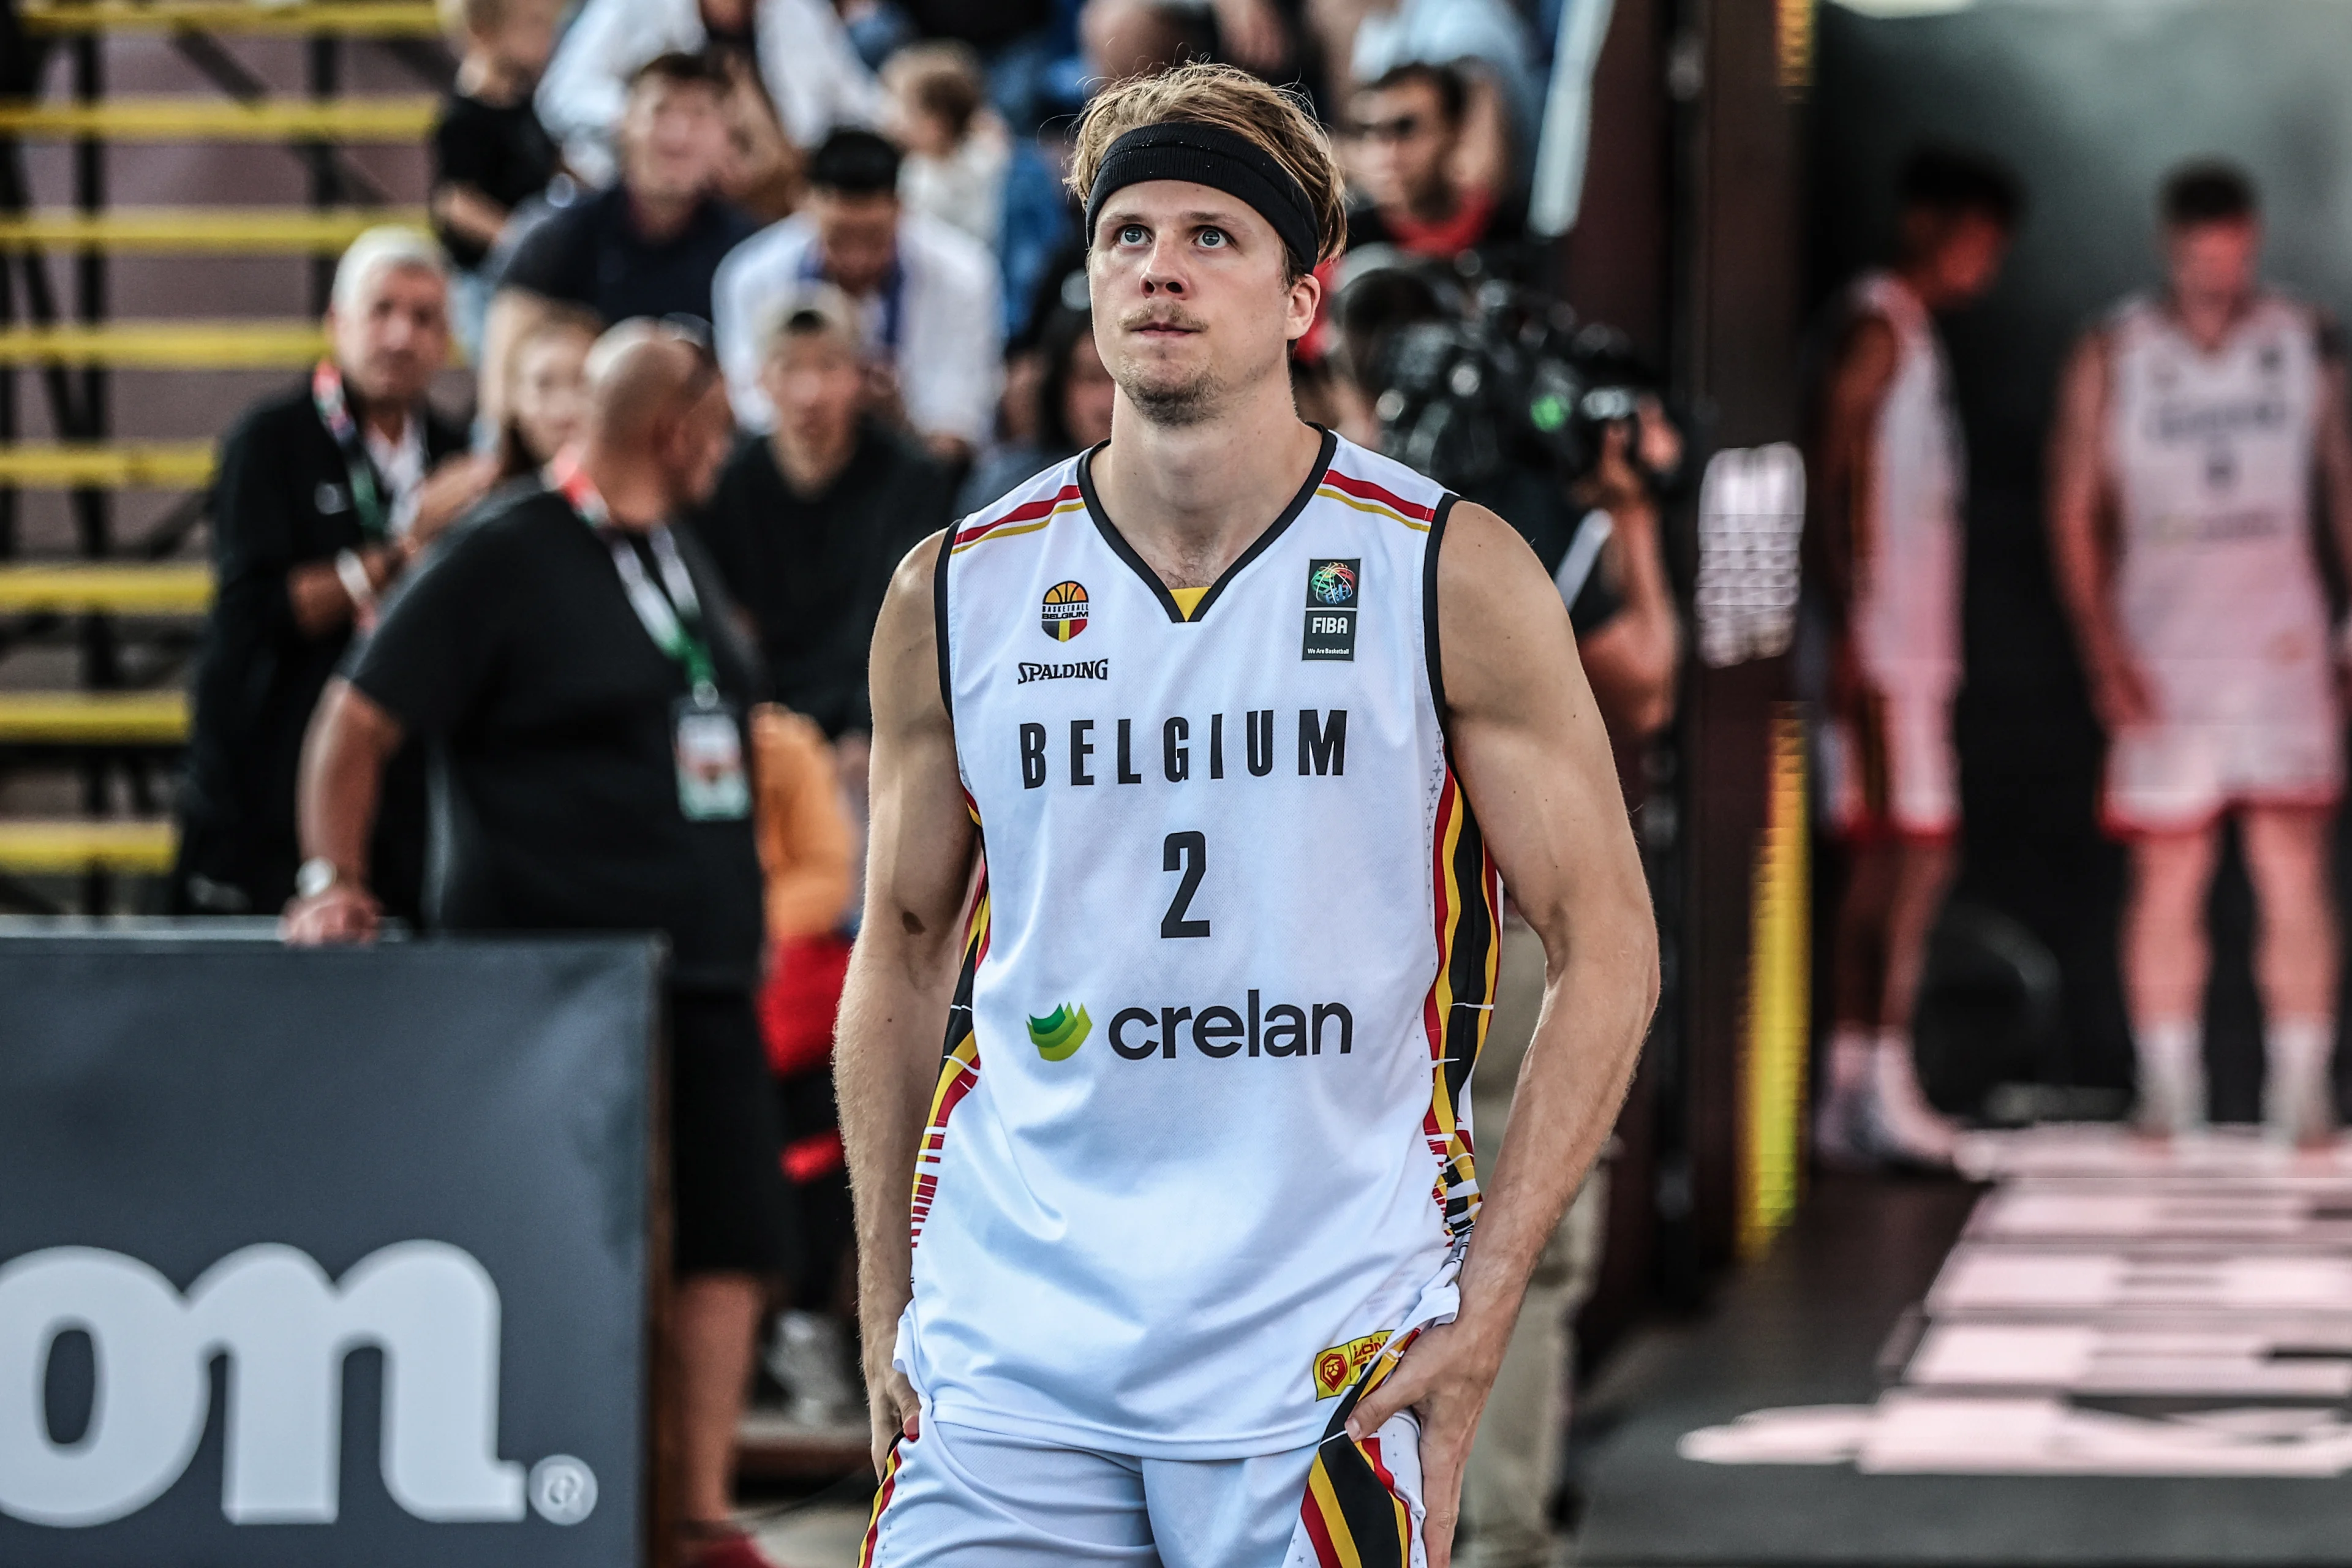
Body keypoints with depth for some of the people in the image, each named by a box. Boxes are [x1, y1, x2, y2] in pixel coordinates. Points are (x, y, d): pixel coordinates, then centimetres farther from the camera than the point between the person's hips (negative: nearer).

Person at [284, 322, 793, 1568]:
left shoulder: (679, 555, 16)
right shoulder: (506, 558, -9)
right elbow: (359, 719, -10)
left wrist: (746, 920, 24)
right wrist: (336, 877, -17)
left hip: (699, 973, 8)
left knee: (732, 1235, 3)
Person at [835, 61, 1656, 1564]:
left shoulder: (1450, 575, -2)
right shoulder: (956, 595, 5)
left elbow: (1608, 945, 0)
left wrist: (1483, 1304, -7)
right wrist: (886, 1309, 10)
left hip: (1327, 1362, -2)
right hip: (1005, 1365, 2)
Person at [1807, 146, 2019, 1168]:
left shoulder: (1914, 337, 22)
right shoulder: (1877, 329, -8)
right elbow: (1830, 481, -16)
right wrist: (1849, 632, -21)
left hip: (1914, 650, 10)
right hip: (1879, 650, -10)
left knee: (1885, 861, 7)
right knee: (1912, 848, -13)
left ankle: (1851, 1097, 8)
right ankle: (1881, 1087, -16)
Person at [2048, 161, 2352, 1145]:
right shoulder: (2112, 357, 3)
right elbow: (2075, 512, 3)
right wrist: (2103, 651, -6)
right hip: (2162, 663, 0)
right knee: (2167, 880, 2)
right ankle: (2168, 1089, 10)